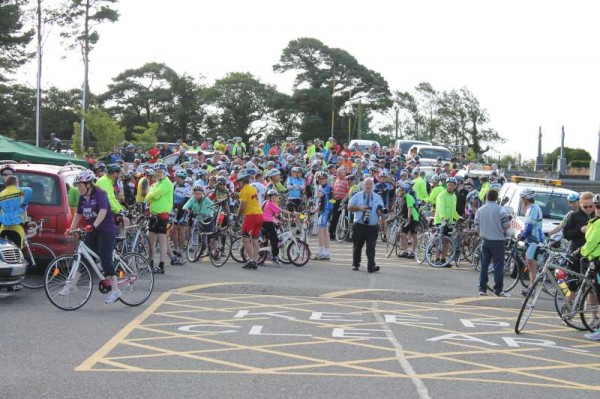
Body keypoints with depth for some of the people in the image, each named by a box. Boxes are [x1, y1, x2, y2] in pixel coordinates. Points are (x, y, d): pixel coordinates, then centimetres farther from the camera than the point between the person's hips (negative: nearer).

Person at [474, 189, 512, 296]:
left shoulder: (480, 210, 6)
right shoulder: (500, 209, -9)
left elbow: (477, 227, 9)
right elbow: (506, 225, -14)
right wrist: (509, 220, 8)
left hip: (485, 240, 5)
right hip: (497, 240, -5)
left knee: (484, 265, 10)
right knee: (498, 265, -1)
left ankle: (482, 288, 8)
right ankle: (498, 290, -2)